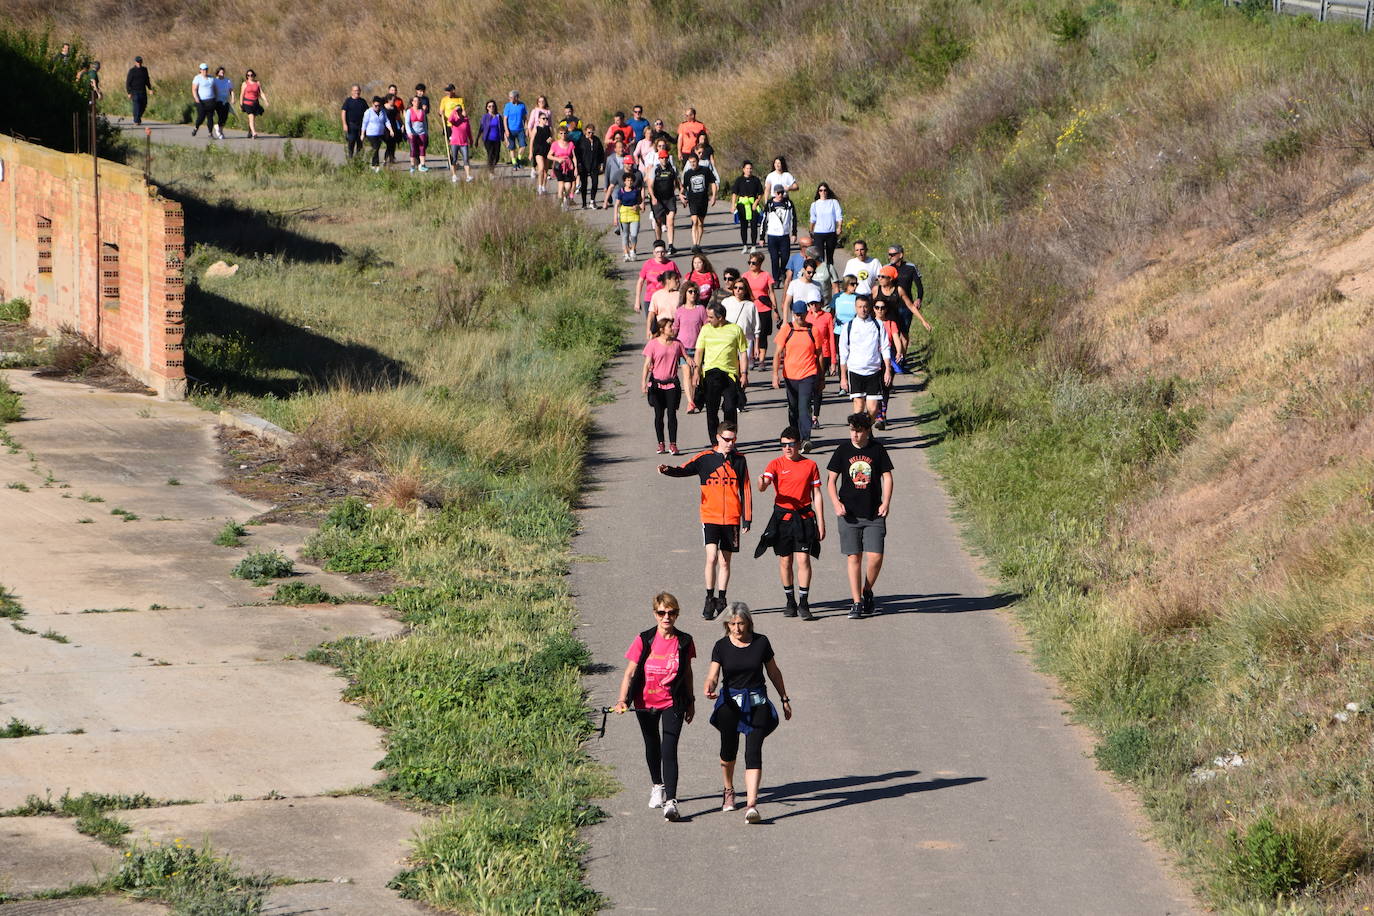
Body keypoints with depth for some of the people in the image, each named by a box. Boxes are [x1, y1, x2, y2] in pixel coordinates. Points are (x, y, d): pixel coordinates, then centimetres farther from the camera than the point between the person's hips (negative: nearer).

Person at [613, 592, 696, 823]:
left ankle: (671, 801, -19)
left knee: (669, 750, -15)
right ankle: (657, 786, 45)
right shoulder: (644, 641, -9)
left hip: (673, 703, -2)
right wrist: (622, 700, -24)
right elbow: (630, 673, -11)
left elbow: (687, 673, 8)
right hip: (646, 702, 2)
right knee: (652, 746, 20)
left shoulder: (684, 642, -6)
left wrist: (690, 702, 14)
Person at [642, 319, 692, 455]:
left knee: (672, 414, -4)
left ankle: (673, 444, -1)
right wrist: (643, 382, -15)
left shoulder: (677, 344, 5)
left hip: (672, 384, 1)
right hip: (657, 384, -1)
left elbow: (685, 361, 12)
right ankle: (660, 443, 14)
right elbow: (647, 364, -6)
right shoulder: (653, 344, -4)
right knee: (659, 414, 4)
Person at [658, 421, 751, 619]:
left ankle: (721, 599, 19)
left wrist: (747, 518, 7)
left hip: (732, 519, 2)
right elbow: (685, 470, -11)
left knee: (725, 561, 8)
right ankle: (709, 599, -3)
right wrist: (668, 470, -32)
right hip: (710, 518, -2)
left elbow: (745, 490, 10)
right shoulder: (705, 458, 0)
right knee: (712, 557, -14)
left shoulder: (739, 460, 6)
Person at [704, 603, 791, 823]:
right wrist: (709, 689, -34)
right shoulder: (722, 646, -3)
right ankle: (728, 791, 43)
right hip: (730, 702, 1)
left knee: (753, 752, -12)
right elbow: (713, 675, -12)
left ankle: (751, 805, -20)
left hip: (757, 703, -1)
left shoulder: (761, 643, -1)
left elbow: (773, 672, 10)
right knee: (729, 749, 14)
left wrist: (784, 699, 17)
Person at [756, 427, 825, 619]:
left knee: (803, 559, -8)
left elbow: (817, 495, 6)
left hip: (804, 517, -1)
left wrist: (821, 522, 4)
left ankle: (804, 603, -6)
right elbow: (764, 485, -15)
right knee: (785, 560, 7)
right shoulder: (776, 464, 0)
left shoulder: (810, 465, 3)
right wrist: (761, 484, -40)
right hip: (782, 516, 1)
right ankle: (790, 602, 20)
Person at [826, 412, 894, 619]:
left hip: (874, 515, 0)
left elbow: (887, 477, 7)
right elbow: (831, 479, 6)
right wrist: (836, 503, -9)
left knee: (875, 557, -7)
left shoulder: (877, 450, 2)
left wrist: (886, 502, -6)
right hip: (849, 514, 0)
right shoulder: (843, 450, 3)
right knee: (853, 557, -1)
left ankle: (867, 592, 19)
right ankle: (856, 602, 6)